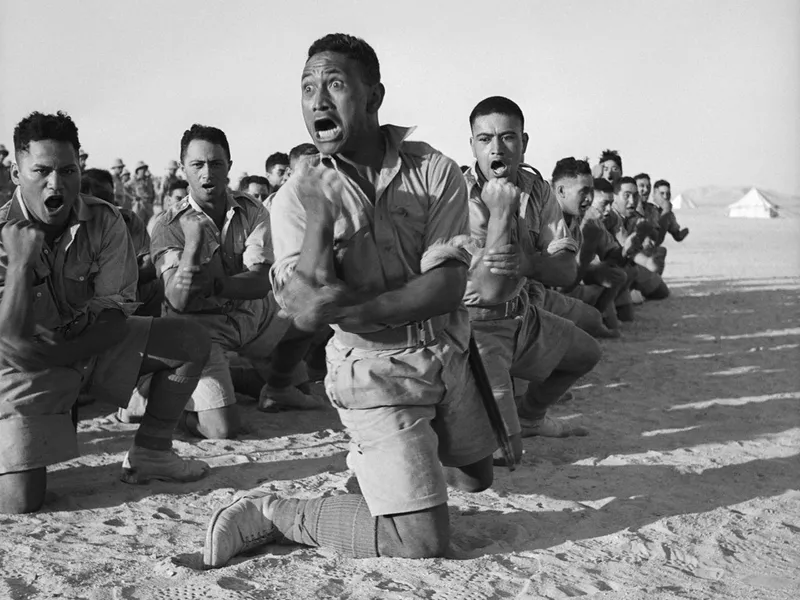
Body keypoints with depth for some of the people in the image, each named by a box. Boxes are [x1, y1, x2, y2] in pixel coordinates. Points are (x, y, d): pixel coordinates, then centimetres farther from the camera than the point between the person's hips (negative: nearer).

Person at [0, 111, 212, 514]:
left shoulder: (104, 222, -10)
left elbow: (117, 311, -9)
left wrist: (55, 353, -19)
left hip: (95, 345, 4)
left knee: (191, 341, -8)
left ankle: (149, 453, 6)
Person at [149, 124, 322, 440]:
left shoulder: (251, 211, -6)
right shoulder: (169, 225, -14)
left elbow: (261, 282, -20)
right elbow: (178, 301, -25)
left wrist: (213, 285, -39)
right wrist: (194, 240, -38)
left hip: (253, 312, 5)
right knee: (222, 428, -20)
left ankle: (277, 389, 29)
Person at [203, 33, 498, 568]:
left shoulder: (434, 171, -11)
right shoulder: (298, 196, -13)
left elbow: (447, 288, -19)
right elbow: (306, 312, -24)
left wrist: (358, 309, -29)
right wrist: (319, 212, -32)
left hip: (449, 355, 4)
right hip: (375, 371, -4)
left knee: (476, 478, 26)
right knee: (422, 538, -11)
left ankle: (374, 457, 48)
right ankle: (270, 514, 2)